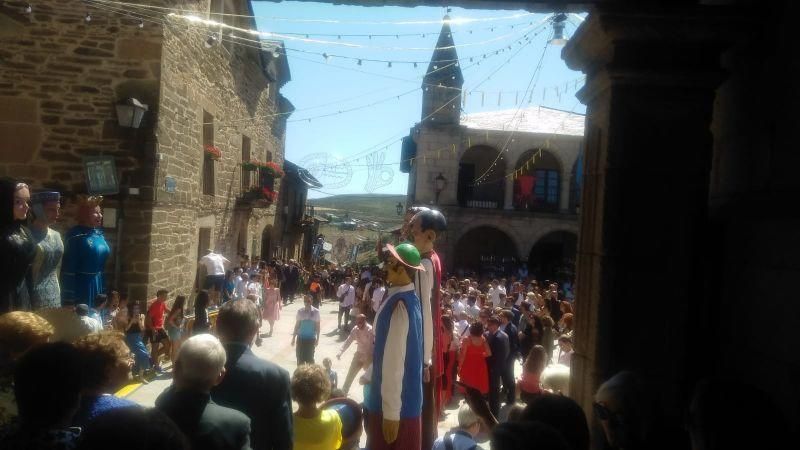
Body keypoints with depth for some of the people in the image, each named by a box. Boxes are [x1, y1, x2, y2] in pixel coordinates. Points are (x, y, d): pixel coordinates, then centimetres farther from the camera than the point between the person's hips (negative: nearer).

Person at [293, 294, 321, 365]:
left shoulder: (316, 312, -7)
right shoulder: (300, 311, -3)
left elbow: (317, 326, -1)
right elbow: (297, 325, 5)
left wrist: (317, 339, -2)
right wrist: (293, 338, 7)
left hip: (311, 338, -2)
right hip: (301, 337, 2)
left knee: (310, 358, 4)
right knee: (300, 357, 6)